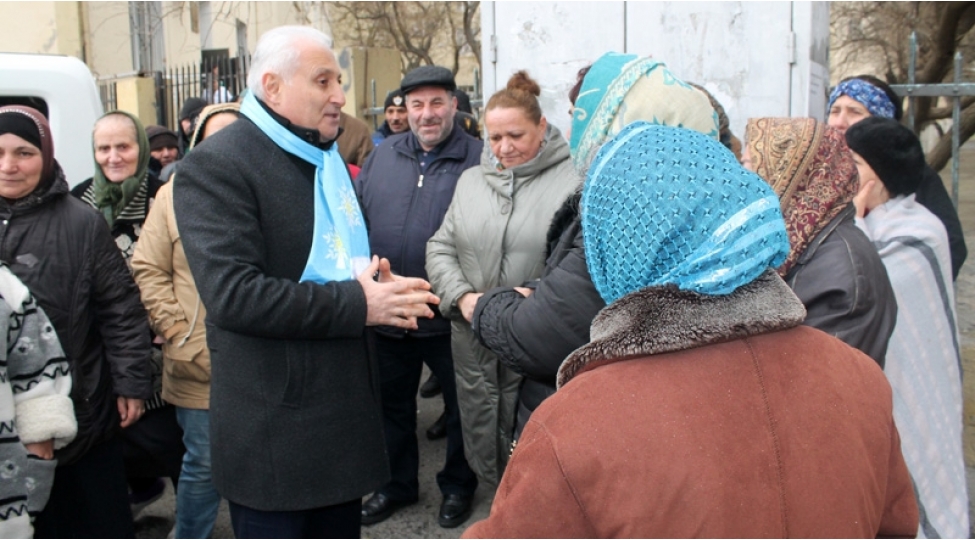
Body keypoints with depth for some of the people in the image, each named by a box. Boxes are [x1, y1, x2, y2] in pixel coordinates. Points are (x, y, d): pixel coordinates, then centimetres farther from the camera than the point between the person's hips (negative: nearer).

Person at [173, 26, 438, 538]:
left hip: (345, 412, 8)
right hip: (273, 432, -8)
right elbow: (232, 293, -25)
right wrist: (357, 304, -20)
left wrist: (380, 287, -1)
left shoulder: (326, 157, 13)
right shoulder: (215, 166, -15)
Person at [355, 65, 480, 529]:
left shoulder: (478, 159, -8)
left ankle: (458, 485, 35)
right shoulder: (382, 156, 6)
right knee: (393, 403, 20)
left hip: (449, 316, -4)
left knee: (459, 404, 14)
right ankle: (397, 483, 40)